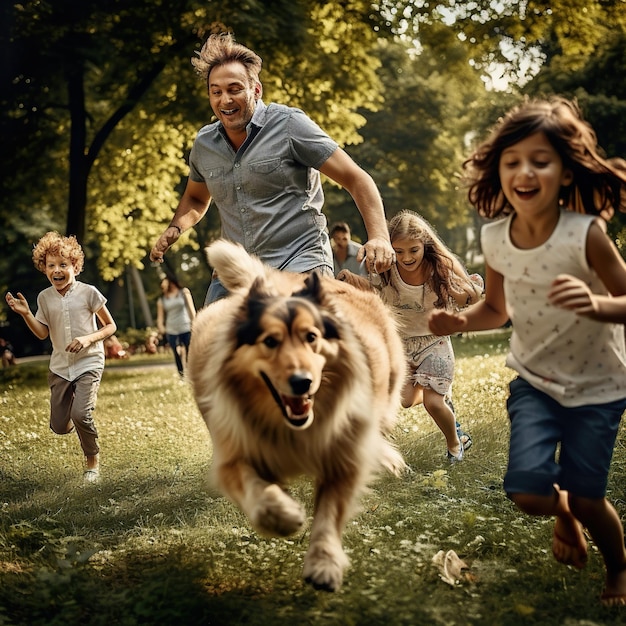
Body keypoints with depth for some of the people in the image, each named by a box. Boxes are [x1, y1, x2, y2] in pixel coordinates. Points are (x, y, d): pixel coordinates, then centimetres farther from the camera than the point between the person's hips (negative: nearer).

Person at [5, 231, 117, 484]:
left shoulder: (88, 292, -9)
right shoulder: (44, 297, 1)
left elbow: (110, 326, -2)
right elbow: (42, 333, 6)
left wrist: (88, 339, -19)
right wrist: (25, 313, -9)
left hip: (88, 363, -4)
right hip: (59, 366, 4)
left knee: (81, 413, -24)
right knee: (59, 426, 4)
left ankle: (93, 459, 3)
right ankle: (70, 419, 43)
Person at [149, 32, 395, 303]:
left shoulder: (289, 125, -8)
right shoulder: (203, 144, 8)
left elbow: (357, 180, -7)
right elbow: (196, 199, 29)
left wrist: (379, 237, -22)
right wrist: (175, 228, 7)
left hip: (300, 264, -5)